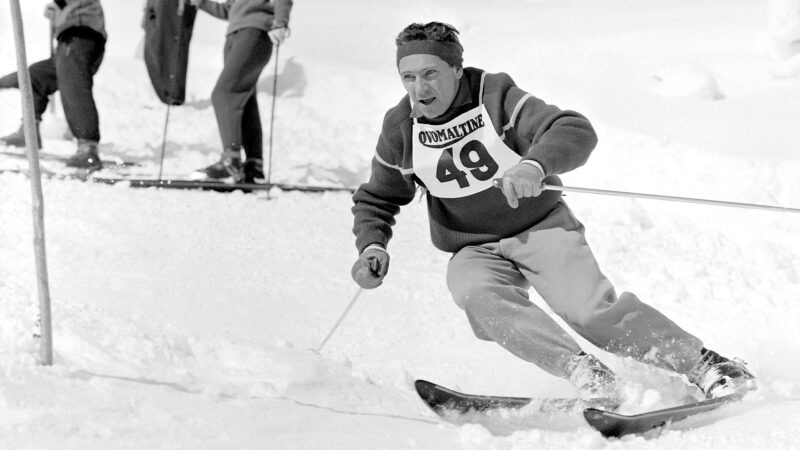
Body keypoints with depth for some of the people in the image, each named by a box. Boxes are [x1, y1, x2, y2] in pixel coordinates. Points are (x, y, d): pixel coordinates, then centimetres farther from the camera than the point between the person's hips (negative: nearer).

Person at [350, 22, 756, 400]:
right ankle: (580, 368, -39)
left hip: (541, 228, -3)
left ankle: (702, 364, -15)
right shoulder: (400, 130, -4)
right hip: (474, 251, 3)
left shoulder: (495, 96, -15)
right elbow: (377, 200, 12)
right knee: (480, 296, -32)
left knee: (591, 310, -23)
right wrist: (372, 246, -8)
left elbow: (576, 132, -25)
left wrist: (535, 164, -45)